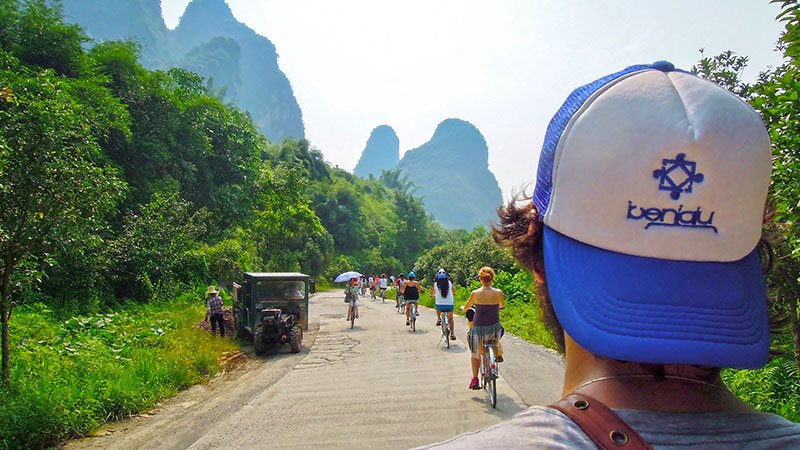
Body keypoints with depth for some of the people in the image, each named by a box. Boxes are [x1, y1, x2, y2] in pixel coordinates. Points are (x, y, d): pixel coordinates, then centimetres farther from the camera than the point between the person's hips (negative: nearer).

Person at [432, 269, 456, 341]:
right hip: (450, 305, 1)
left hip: (440, 305, -1)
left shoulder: (435, 284, -1)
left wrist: (434, 295, 40)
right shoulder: (450, 283, 2)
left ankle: (438, 318, 20)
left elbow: (432, 294, 17)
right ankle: (452, 333, 12)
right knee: (450, 319, 22)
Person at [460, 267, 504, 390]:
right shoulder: (498, 292, -7)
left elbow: (466, 307, 8)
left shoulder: (475, 293, -10)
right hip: (494, 328, 1)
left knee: (475, 354, 18)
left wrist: (463, 308, 32)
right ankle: (499, 355, 44)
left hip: (478, 329, -1)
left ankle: (475, 380, 16)